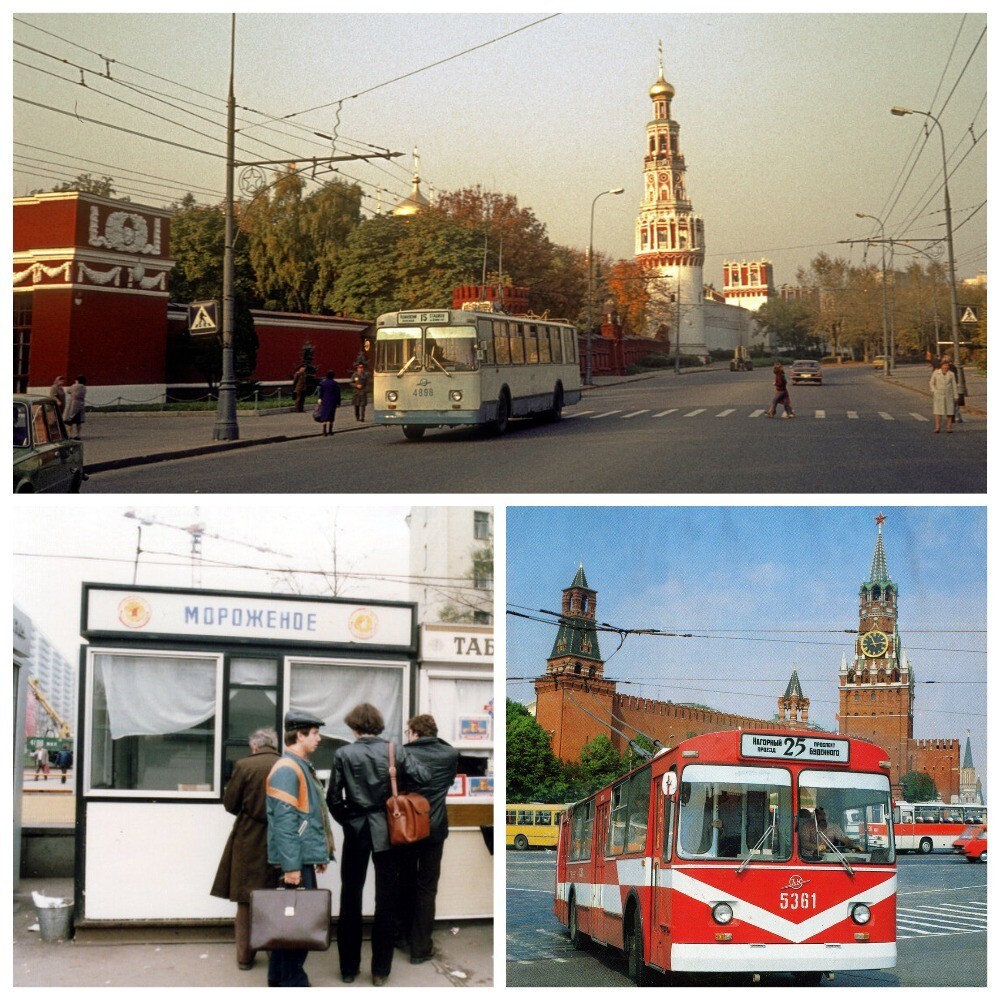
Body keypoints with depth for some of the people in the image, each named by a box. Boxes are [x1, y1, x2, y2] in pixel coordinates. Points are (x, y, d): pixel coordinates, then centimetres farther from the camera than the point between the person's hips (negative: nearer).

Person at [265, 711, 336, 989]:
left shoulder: (302, 767, 16)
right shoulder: (286, 769, -15)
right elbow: (284, 821, -20)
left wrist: (321, 854, 18)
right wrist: (291, 866, -22)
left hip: (305, 857, 10)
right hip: (296, 859, -10)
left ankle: (278, 976, 24)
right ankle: (293, 982, 1)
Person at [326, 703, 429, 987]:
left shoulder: (344, 754, -7)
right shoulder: (394, 750, -5)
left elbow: (333, 798, -6)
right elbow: (424, 777, -9)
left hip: (356, 831, -1)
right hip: (387, 831, 1)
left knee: (351, 900, 11)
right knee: (385, 902, 7)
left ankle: (349, 967, 16)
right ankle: (380, 970, 10)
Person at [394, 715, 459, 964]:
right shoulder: (450, 755, -5)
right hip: (435, 830, 0)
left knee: (405, 883, 18)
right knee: (427, 888, 6)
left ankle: (402, 935, 29)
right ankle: (420, 948, 7)